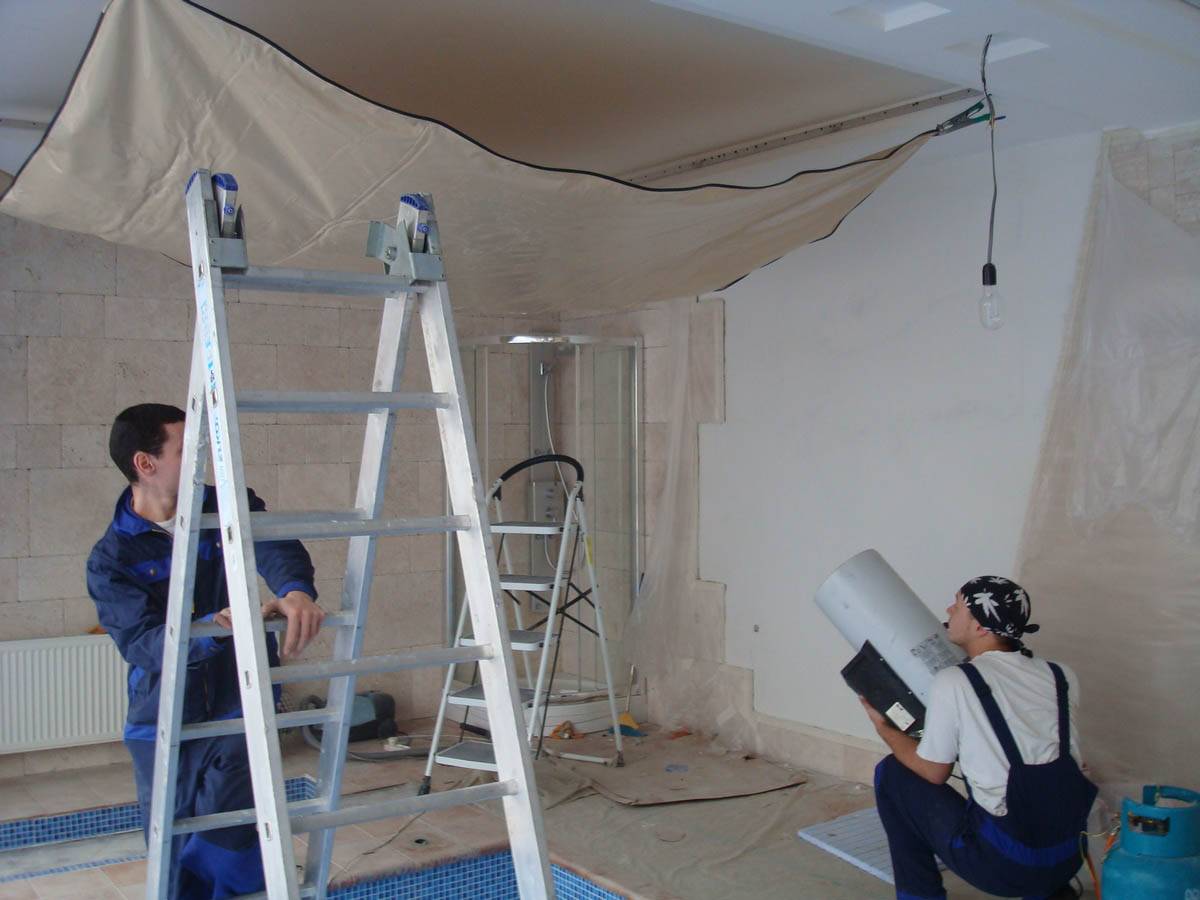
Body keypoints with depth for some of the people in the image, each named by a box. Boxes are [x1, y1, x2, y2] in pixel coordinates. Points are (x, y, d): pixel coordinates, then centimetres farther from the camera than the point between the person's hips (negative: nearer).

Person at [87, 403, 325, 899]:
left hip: (239, 713, -1)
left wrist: (295, 589, -46)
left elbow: (271, 544, -22)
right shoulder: (111, 558, -5)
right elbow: (141, 641, -19)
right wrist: (211, 628, -39)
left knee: (228, 850, -15)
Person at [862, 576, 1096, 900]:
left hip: (1004, 864, -5)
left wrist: (884, 728, 15)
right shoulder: (1061, 677, 3)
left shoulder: (953, 682, -11)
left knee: (892, 772, 11)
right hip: (1069, 858, 6)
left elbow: (933, 773, 0)